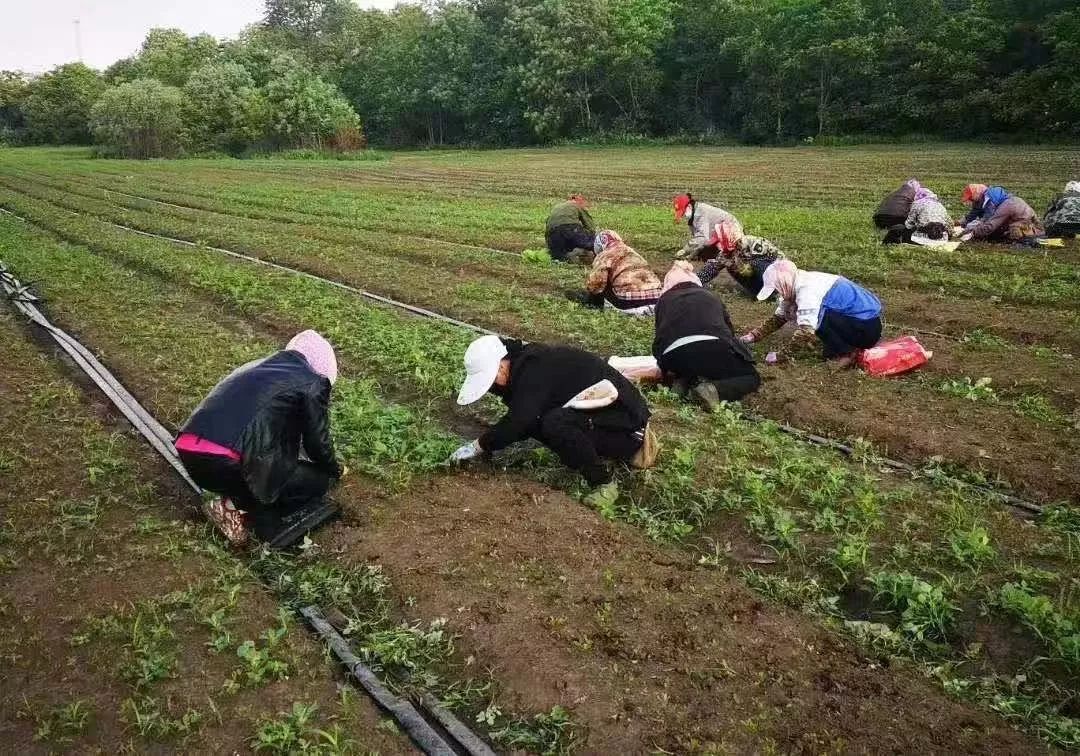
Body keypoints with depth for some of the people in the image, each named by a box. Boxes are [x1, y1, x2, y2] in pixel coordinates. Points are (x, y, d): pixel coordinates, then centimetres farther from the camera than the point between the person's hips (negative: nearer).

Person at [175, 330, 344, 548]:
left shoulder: (254, 367, 27)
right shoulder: (312, 383, 5)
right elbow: (317, 440, 10)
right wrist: (335, 470, 31)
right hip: (230, 465, -8)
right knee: (320, 479, 11)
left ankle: (236, 498, 9)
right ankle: (238, 505, 1)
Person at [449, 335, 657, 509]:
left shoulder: (535, 368, -23)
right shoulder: (525, 363, 7)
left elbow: (517, 422, -29)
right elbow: (522, 422, 15)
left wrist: (478, 447, -17)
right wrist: (488, 444, 2)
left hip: (625, 419, -11)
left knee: (555, 423, -31)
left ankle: (604, 484, -11)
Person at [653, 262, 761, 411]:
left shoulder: (664, 300, 27)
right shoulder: (711, 296, 29)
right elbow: (729, 329, 33)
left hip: (674, 357, 2)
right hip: (714, 350, -2)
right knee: (752, 378, 21)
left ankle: (683, 381, 4)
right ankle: (714, 389, -8)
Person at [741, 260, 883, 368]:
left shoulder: (807, 289, -23)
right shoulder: (800, 283, 6)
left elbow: (806, 331, -32)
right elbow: (779, 317, 13)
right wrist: (753, 336, 4)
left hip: (867, 327, -9)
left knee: (815, 316, -26)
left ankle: (847, 352, -8)